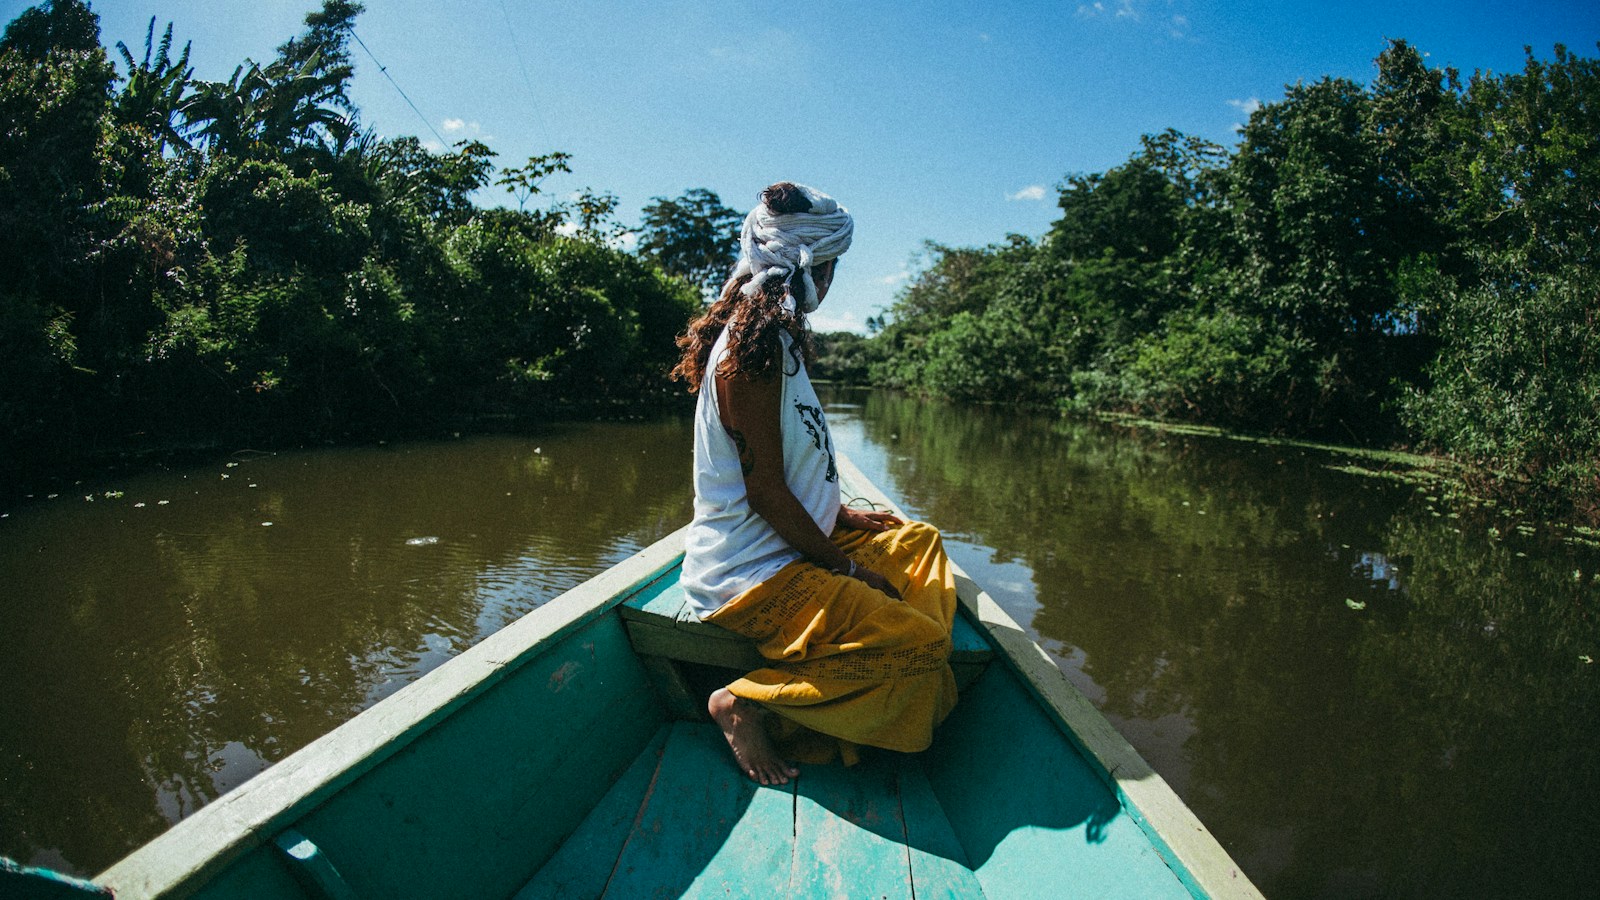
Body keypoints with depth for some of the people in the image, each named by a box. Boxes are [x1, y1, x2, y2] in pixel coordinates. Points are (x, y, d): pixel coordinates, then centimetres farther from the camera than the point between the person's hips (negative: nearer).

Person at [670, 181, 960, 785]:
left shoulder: (773, 335, 12)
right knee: (920, 644, -20)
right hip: (754, 577, -11)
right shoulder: (754, 344, -19)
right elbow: (765, 489, -21)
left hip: (787, 545, 11)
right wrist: (844, 566, -13)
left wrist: (840, 515, 14)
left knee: (917, 540, 22)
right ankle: (747, 703, -7)